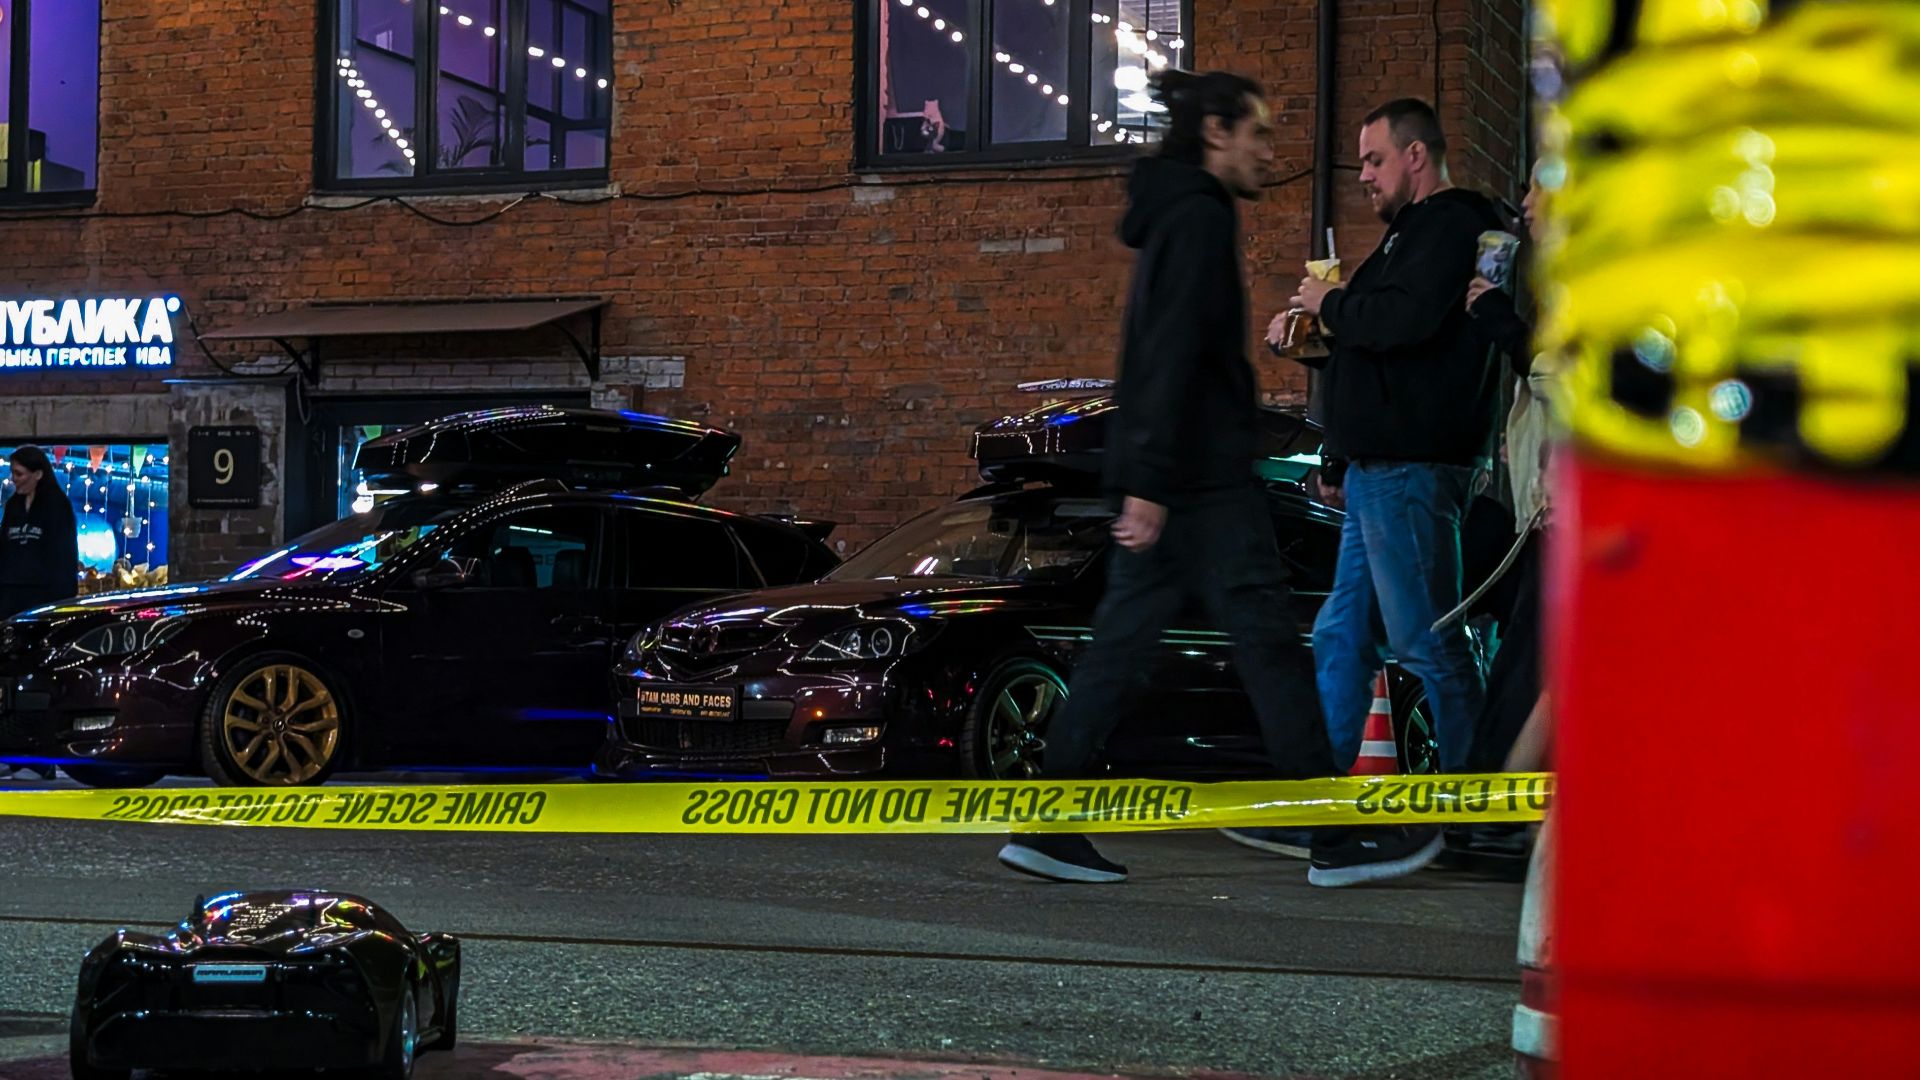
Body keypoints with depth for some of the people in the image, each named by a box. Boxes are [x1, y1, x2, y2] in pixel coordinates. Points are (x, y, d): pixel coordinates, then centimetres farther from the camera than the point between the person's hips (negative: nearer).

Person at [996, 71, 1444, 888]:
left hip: (1166, 477, 10)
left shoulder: (1174, 215, 21)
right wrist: (1150, 483, -25)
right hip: (1202, 481, -10)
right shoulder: (1200, 217, -11)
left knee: (1122, 644, 7)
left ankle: (1049, 827, 5)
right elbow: (1171, 356, -20)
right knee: (1268, 643, -5)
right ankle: (1337, 840, 0)